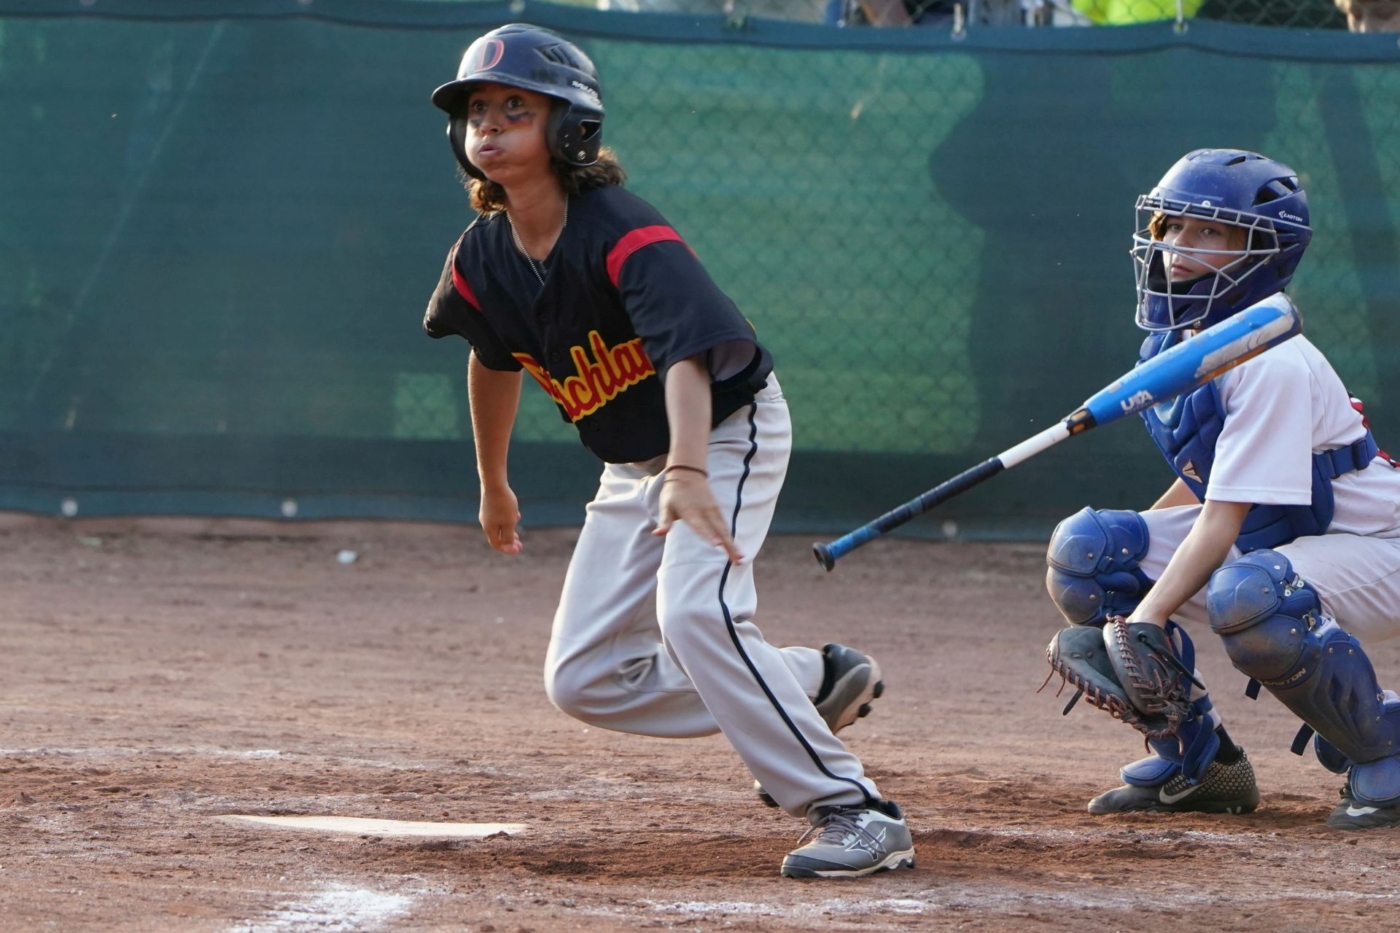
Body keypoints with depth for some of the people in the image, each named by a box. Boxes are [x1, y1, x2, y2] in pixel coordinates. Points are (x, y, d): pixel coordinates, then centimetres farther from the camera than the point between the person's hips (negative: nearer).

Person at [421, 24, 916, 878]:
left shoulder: (624, 235, -28)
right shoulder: (483, 260, -6)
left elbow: (687, 354, -44)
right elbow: (494, 361, 16)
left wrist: (689, 473, -60)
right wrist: (493, 485, 26)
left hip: (729, 431, -8)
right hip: (631, 465, 8)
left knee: (694, 609, -32)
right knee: (585, 680, 1)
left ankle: (856, 813, -27)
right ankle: (809, 687, 16)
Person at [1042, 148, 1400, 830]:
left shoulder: (1271, 362, -25)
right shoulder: (1176, 342, 2)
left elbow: (1221, 522, -30)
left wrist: (1145, 620, -38)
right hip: (1266, 541, 9)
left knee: (1246, 598, -40)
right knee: (1083, 546, -8)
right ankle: (1195, 761, 5)